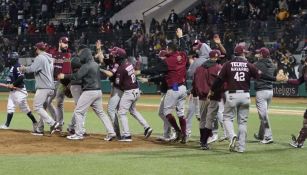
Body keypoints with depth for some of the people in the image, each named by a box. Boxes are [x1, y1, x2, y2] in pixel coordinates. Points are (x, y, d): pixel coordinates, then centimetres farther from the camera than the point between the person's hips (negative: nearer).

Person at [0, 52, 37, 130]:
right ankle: (7, 125, 9)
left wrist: (13, 84, -25)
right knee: (10, 107, 8)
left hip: (19, 90, -10)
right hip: (12, 91, 10)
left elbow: (21, 77, -27)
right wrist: (10, 84, 3)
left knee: (24, 108, -3)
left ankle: (35, 122, 7)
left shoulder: (17, 66, -16)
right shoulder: (12, 66, 14)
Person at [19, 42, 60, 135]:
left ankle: (53, 123, -19)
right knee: (41, 107, 15)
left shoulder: (40, 58, -9)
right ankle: (39, 129, 15)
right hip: (50, 87, 9)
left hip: (43, 87, -9)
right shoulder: (49, 58, 20)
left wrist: (23, 69, -1)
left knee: (37, 107, -9)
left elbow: (32, 69, -19)